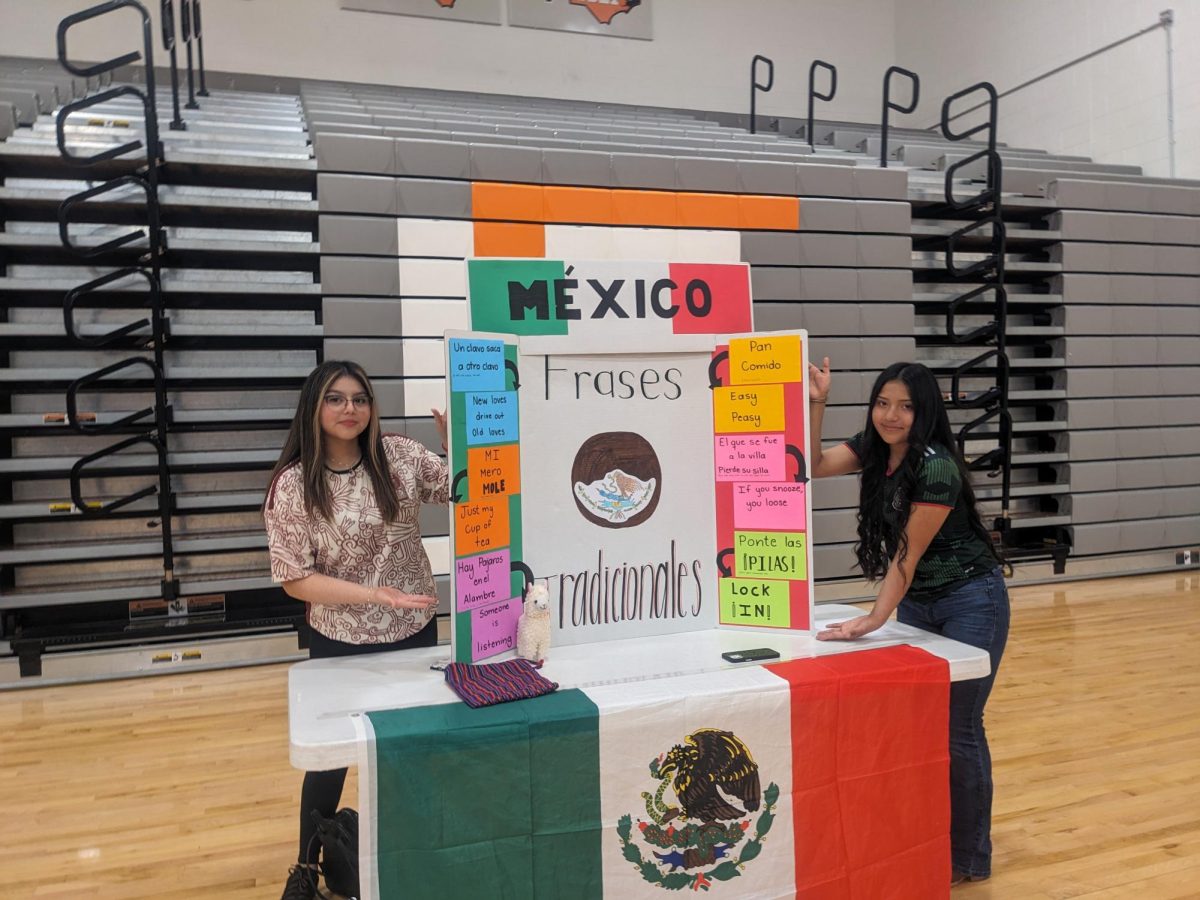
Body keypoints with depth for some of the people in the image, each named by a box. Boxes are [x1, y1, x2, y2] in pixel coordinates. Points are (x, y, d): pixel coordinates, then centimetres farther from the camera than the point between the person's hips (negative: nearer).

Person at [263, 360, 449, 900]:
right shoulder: (293, 484, -15)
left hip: (415, 632, 3)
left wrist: (455, 440, -19)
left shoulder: (400, 456, -8)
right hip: (340, 643, -2)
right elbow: (295, 579, -14)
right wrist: (378, 595, -24)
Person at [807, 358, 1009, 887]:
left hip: (970, 602, -7)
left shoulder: (937, 467, -25)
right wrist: (815, 404, -19)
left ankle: (969, 858, 16)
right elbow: (812, 467, -9)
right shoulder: (874, 447, -3)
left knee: (957, 727, -1)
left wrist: (874, 619, -24)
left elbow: (909, 553, -24)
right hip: (916, 602, 7)